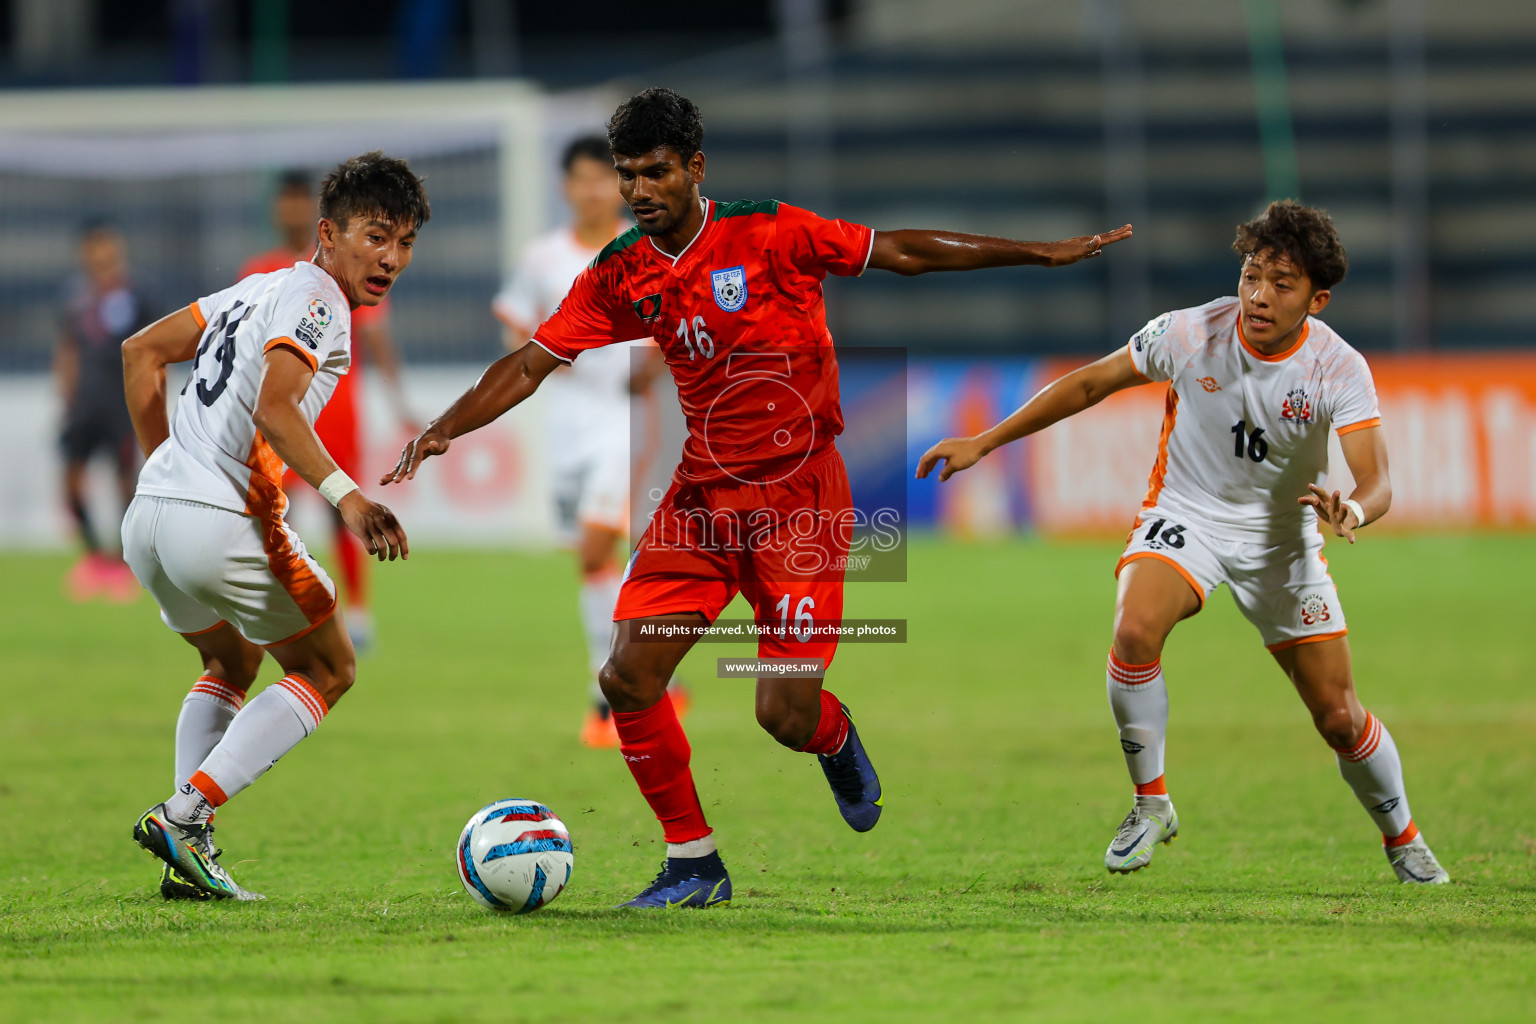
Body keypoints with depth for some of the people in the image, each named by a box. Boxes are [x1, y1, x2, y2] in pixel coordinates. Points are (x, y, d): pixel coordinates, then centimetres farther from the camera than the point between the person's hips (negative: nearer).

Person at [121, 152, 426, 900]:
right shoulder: (316, 301, -8)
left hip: (148, 517, 9)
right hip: (222, 523, -9)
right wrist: (346, 496, -31)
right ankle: (184, 813, -5)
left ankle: (188, 852, 17)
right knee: (327, 671, 9)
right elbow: (274, 407, -24)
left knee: (232, 662, 30)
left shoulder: (263, 288, 19)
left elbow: (141, 352, 24)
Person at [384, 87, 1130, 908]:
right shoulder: (620, 276, 1)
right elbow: (531, 364, 4)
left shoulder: (771, 235, -10)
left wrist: (1040, 253, -2)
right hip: (703, 498, 4)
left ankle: (834, 738, 30)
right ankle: (693, 864, 7)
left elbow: (900, 252, -4)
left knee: (785, 719, -10)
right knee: (628, 679, -9)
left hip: (800, 496, -4)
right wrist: (443, 429, -9)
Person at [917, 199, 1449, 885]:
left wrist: (1352, 511, -54)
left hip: (1282, 536, 0)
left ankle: (1401, 837, 32)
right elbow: (1090, 384, -3)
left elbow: (1376, 483, -28)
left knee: (1339, 717, 2)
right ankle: (1151, 802, -13)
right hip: (1185, 514, 0)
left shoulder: (1340, 370, -20)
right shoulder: (1190, 334, -18)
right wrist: (985, 442, -2)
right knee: (1134, 628, -32)